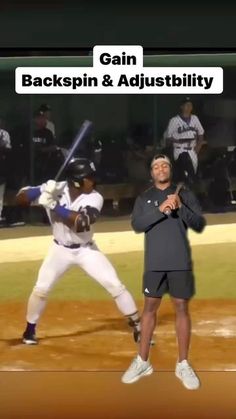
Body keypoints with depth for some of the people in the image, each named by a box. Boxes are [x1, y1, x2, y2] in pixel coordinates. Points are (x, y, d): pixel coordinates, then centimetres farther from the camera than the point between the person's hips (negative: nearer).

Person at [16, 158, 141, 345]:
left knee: (115, 285, -7)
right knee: (41, 289, -2)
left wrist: (54, 206, -41)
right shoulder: (55, 189, -18)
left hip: (86, 250, -1)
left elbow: (82, 222, -38)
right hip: (60, 250, 1)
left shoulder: (94, 198, -22)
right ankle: (30, 330, 21)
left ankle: (138, 326, 6)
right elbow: (20, 198, -20)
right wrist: (40, 191, -39)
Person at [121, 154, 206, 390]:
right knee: (150, 308, 6)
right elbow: (136, 225, -5)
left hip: (180, 262, -1)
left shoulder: (185, 194, 7)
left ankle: (183, 365, 8)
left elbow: (199, 225, -2)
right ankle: (142, 362, 13)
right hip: (154, 263, 1)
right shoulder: (144, 198, 10)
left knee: (182, 308, 2)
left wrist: (180, 207, -18)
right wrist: (160, 211, -18)